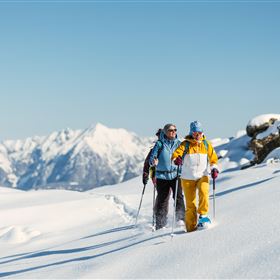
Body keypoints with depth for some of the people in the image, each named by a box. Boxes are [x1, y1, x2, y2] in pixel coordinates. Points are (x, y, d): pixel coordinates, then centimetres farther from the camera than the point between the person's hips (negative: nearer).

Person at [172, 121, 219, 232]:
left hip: (202, 176, 1)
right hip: (188, 178, -1)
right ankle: (191, 227, 10)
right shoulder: (185, 144, 0)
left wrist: (214, 169, -6)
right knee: (190, 204, 0)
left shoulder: (206, 144, 6)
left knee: (203, 192, -30)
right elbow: (176, 154, -13)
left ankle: (203, 215, -19)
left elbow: (213, 158, 12)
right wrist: (176, 159, -36)